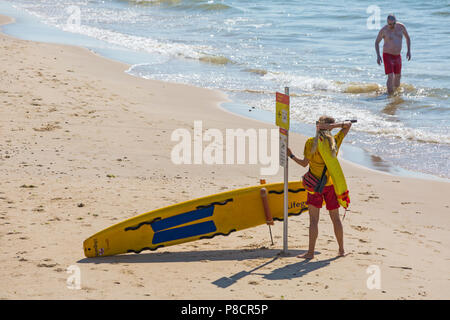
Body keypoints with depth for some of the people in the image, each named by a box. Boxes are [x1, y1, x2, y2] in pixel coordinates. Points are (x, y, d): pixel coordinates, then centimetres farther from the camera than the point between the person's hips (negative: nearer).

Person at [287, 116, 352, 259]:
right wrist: (332, 125, -7)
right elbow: (348, 125, 8)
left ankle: (311, 252, -3)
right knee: (335, 218, 14)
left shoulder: (311, 142, -11)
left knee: (313, 219, -2)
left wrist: (291, 155, 6)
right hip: (331, 184, 3)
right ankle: (341, 250, 21)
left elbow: (304, 163, -7)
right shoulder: (335, 141, -2)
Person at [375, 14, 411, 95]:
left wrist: (409, 51, 5)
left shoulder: (401, 27, -3)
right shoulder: (384, 30, -13)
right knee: (390, 77, -16)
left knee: (398, 77, 14)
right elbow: (377, 42, 0)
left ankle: (393, 91, 37)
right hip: (387, 56, -5)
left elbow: (407, 37, 13)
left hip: (397, 56, 5)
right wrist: (378, 55, -11)